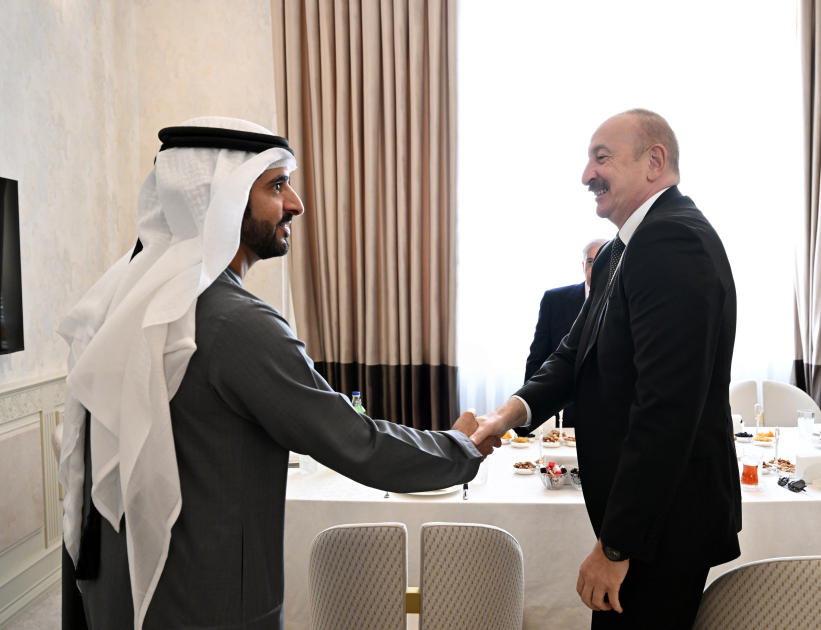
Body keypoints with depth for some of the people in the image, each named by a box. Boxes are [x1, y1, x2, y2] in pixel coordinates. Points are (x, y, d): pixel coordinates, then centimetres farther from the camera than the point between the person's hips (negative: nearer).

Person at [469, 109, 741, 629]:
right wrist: (517, 409, -11)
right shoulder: (623, 250, 11)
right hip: (636, 508, 10)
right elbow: (577, 352, 9)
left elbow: (667, 407, -28)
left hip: (665, 524, -9)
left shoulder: (674, 241, -22)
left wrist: (616, 547, -23)